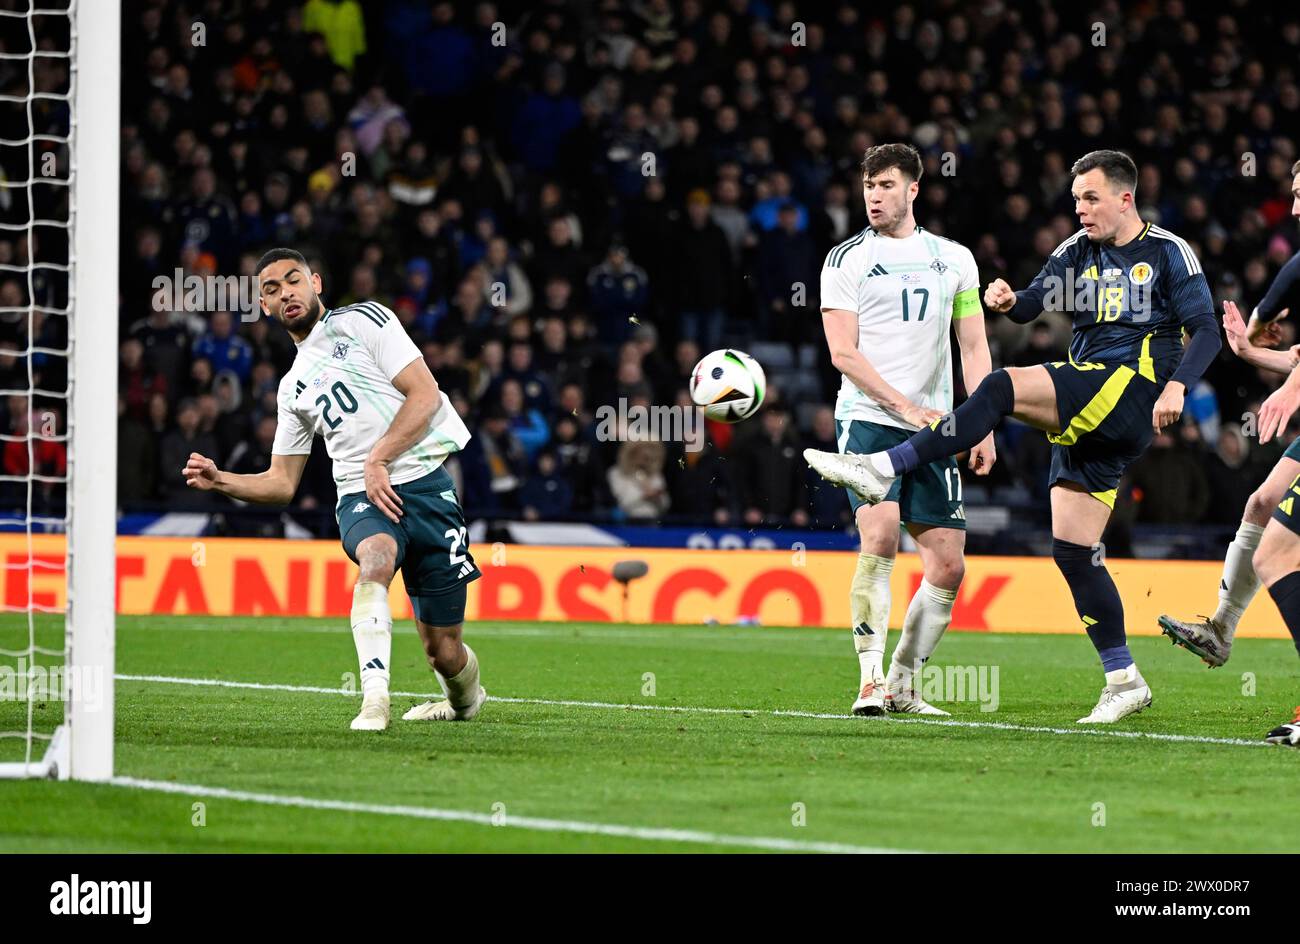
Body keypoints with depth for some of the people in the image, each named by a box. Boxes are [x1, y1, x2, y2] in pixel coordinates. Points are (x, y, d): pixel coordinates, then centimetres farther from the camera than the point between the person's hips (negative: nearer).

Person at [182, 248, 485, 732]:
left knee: (443, 653, -1)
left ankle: (467, 698, 34)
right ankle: (374, 700, -43)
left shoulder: (362, 320, 4)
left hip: (425, 483, -3)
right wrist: (219, 481, 5)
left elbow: (425, 395, -5)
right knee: (376, 560, -36)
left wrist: (377, 460, -14)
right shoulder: (294, 387, 22)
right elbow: (282, 484, 23)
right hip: (361, 498, 3)